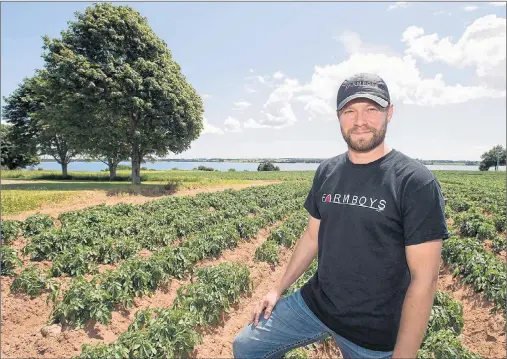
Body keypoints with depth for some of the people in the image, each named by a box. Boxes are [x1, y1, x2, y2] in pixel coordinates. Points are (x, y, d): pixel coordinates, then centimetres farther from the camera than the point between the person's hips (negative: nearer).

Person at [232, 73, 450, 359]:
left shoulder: (416, 182, -17)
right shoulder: (327, 172, -1)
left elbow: (424, 279, -17)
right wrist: (278, 289, 10)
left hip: (374, 333, -4)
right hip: (314, 303, 5)